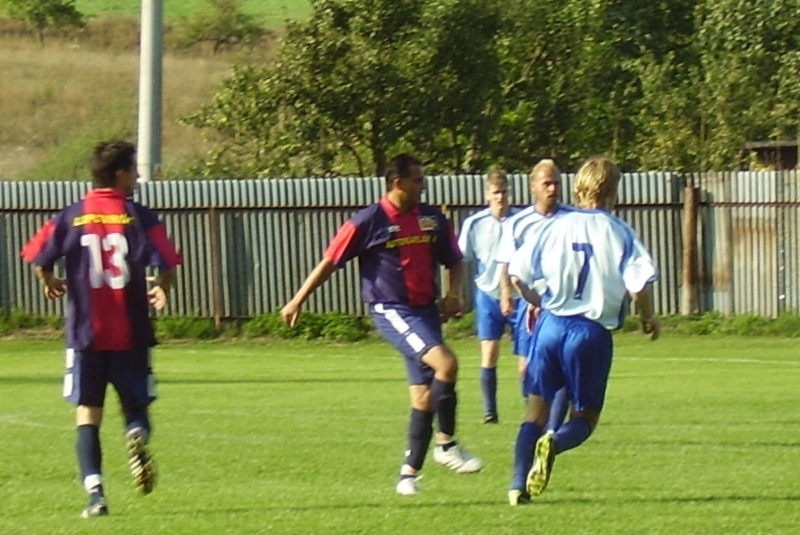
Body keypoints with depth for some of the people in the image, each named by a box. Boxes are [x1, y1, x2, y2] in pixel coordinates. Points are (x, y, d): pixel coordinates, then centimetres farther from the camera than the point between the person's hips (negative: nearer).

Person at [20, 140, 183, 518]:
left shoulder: (71, 217, 0)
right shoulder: (138, 217, -5)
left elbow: (39, 259, -4)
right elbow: (167, 263, -12)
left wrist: (50, 284, 19)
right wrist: (162, 291, 11)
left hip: (85, 333, 1)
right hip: (131, 334, -1)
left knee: (87, 414, 5)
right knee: (135, 405, 12)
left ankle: (94, 490, -11)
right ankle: (136, 435, -23)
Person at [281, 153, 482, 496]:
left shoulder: (432, 219, 7)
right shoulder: (369, 222, -9)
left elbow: (453, 261, 20)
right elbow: (329, 262, -4)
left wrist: (454, 294, 1)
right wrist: (298, 301, -3)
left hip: (425, 310, 6)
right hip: (391, 310, -6)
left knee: (425, 396, 6)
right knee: (445, 363, -25)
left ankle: (410, 473, 16)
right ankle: (446, 444, -13)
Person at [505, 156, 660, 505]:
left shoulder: (556, 228, 5)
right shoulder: (619, 233, -4)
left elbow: (517, 275, 6)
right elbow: (639, 285, -14)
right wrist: (648, 318, 5)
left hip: (551, 324, 2)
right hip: (593, 331, -2)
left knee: (536, 408, 12)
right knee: (585, 417, 9)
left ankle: (518, 485, -1)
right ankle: (555, 444, -24)